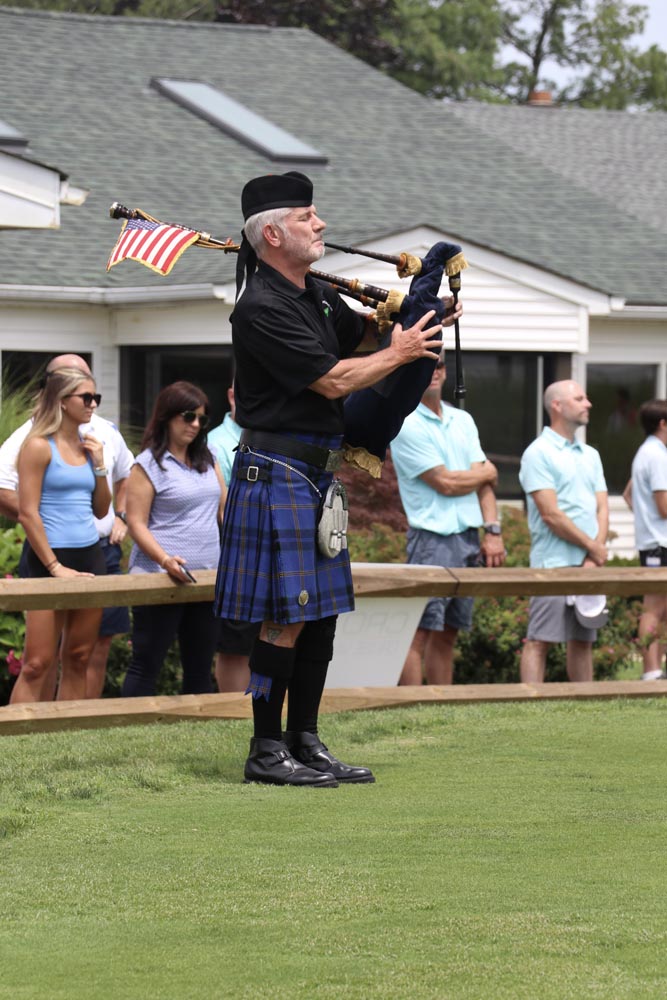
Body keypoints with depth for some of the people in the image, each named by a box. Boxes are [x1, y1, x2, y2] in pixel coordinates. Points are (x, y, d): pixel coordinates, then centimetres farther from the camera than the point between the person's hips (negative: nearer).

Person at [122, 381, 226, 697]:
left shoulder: (207, 461, 15)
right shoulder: (149, 465, -5)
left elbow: (225, 511, 20)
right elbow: (136, 524, -9)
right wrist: (165, 560, -24)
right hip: (162, 577, -6)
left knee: (200, 667, 9)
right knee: (146, 664, -4)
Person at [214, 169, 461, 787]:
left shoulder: (317, 296, 13)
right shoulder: (262, 309, -16)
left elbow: (363, 334, 30)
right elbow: (333, 380, -18)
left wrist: (420, 315, 11)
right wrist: (400, 353, -5)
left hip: (316, 474, 9)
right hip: (277, 473, -9)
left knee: (321, 613, 11)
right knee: (287, 618, -7)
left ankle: (305, 741, 17)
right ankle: (266, 751, 0)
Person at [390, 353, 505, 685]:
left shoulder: (463, 421, 16)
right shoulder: (407, 425, -7)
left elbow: (484, 481, 11)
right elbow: (445, 483, -11)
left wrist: (493, 531, -1)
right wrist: (486, 474, 6)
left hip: (468, 537, 7)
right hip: (433, 537, -7)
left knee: (447, 633, 10)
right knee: (420, 633, -10)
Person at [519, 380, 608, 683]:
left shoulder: (590, 455, 17)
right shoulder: (538, 453, -6)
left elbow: (602, 508, 10)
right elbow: (551, 515, -13)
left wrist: (595, 555, -7)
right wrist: (594, 548, -9)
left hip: (589, 565, 7)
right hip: (553, 564, -7)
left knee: (583, 641, 11)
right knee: (539, 640, -8)